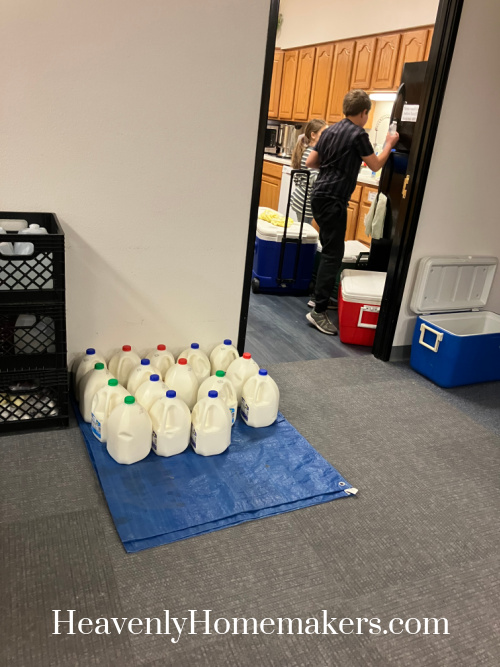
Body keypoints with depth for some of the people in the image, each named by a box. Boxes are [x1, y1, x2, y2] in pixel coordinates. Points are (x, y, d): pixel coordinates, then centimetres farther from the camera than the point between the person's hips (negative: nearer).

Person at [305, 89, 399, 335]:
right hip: (334, 199, -9)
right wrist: (389, 144, 14)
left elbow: (310, 162, 14)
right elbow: (375, 165, 0)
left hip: (320, 195, 9)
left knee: (330, 248, 18)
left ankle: (321, 295, 27)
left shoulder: (330, 130, 13)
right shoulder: (358, 134, -9)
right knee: (333, 253, -8)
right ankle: (319, 311, -8)